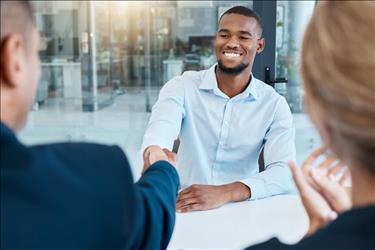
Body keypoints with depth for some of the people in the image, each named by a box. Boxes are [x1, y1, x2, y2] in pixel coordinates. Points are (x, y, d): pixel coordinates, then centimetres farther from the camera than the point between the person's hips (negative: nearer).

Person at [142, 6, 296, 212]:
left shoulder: (274, 105, 0)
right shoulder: (182, 87, -1)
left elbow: (286, 173, -13)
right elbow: (162, 125, -21)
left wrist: (225, 193, -29)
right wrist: (154, 153, -44)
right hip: (183, 206, 0)